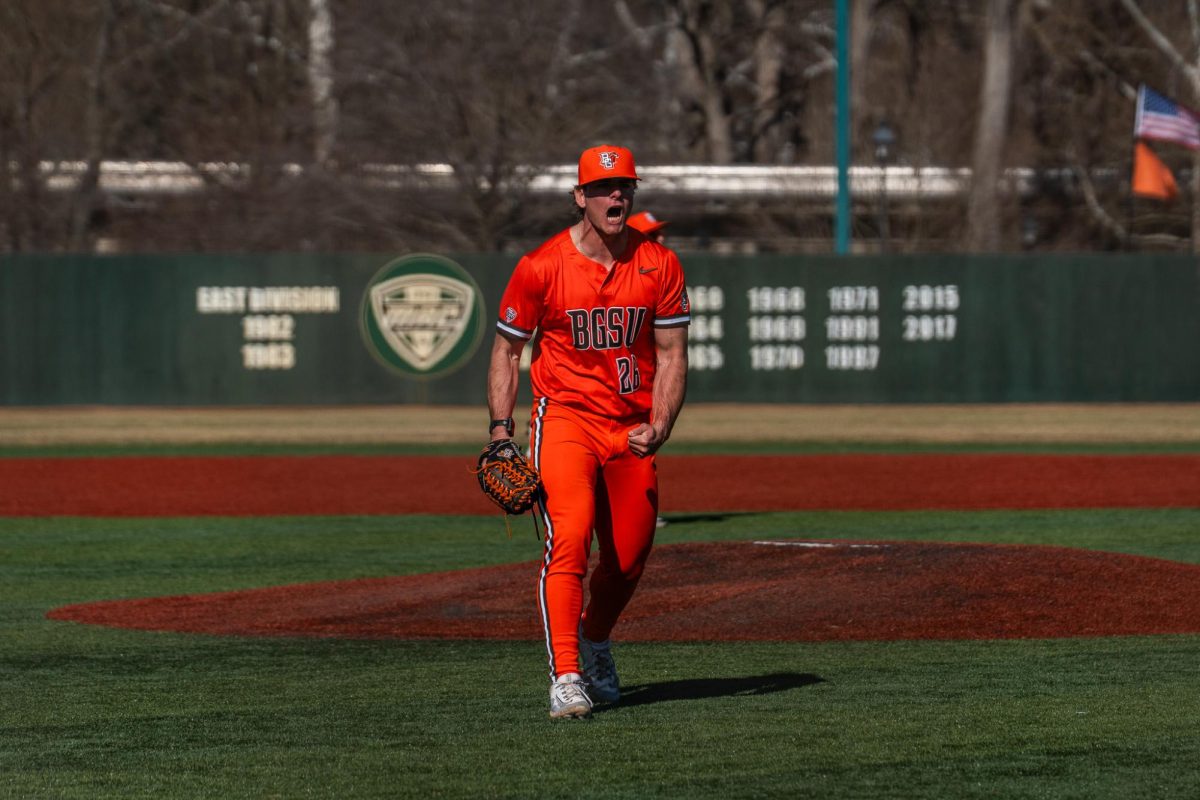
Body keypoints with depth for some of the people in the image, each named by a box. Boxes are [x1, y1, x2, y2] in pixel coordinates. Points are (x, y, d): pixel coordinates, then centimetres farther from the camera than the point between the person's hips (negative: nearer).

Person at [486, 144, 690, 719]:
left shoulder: (659, 267, -1)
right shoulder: (542, 267, -7)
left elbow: (671, 356, 1)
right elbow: (506, 348, 3)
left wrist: (658, 429, -14)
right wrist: (500, 429, -7)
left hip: (631, 431, 3)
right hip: (563, 418, -3)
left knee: (628, 559, 9)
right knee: (568, 539, -22)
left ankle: (595, 645, 40)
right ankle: (566, 677, -24)